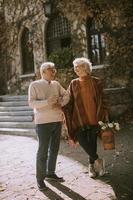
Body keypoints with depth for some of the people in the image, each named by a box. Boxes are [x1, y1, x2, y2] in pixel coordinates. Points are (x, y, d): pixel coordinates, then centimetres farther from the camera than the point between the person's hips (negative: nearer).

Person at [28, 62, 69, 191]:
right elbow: (31, 103, -12)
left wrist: (60, 103, -7)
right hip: (43, 122, -6)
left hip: (57, 120, 6)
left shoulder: (56, 84, 11)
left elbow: (66, 95, 14)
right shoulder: (34, 85, -3)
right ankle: (40, 179, 6)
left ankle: (50, 173, 28)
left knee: (54, 149, 13)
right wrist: (47, 102, -26)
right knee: (43, 150, -4)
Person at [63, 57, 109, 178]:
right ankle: (97, 159, 11)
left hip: (95, 117, 0)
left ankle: (92, 165, 25)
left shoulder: (96, 82, 1)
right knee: (81, 139, -12)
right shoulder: (74, 84, 4)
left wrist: (106, 115, 4)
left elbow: (102, 99, 5)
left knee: (92, 141, 4)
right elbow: (69, 101, 4)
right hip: (80, 117, 1)